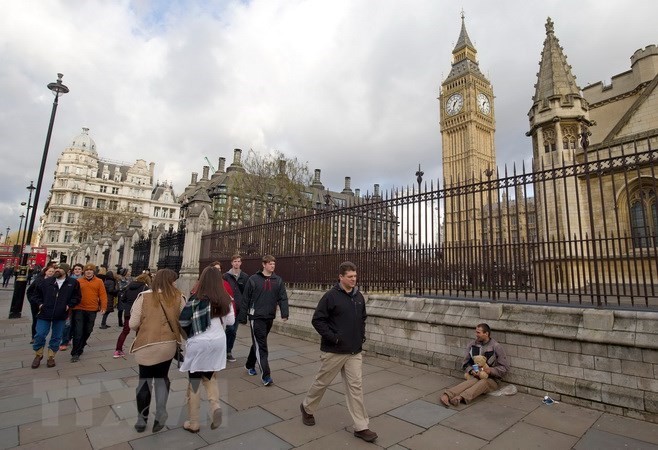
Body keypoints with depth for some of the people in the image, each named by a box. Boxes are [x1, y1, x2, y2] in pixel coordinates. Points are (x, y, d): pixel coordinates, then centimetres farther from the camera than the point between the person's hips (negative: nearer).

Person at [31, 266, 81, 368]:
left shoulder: (73, 283, -3)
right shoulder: (46, 281, 0)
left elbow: (77, 297, 4)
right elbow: (38, 293, 15)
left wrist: (69, 305, -8)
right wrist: (40, 303, 3)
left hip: (61, 315, -1)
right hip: (45, 313, 1)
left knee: (56, 337, 9)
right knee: (40, 335, 2)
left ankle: (51, 357, 25)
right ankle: (38, 355, 26)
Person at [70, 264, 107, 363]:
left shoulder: (99, 282, 2)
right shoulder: (78, 281, 2)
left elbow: (103, 295, -1)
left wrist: (103, 307, -9)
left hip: (92, 311, 1)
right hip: (79, 309, -1)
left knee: (87, 331, 13)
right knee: (78, 331, -5)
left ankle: (80, 347, 35)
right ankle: (75, 353, 1)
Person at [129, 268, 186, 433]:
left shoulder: (144, 296, -7)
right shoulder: (178, 298, -6)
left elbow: (132, 324, -6)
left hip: (146, 346, 0)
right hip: (168, 345, 1)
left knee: (144, 380, 20)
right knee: (162, 378, 23)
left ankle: (141, 420, 32)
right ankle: (160, 417, 15)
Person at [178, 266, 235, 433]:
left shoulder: (196, 299, -16)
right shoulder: (225, 300, -6)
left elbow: (183, 322, -10)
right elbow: (231, 321, 3)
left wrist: (191, 333, 8)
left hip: (199, 344, -4)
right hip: (218, 341, 4)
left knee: (194, 381, 12)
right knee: (210, 376, 23)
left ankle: (193, 423, 23)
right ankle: (215, 405, 2)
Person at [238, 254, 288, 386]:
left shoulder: (278, 280, 5)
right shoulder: (253, 279, -4)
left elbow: (283, 298, -1)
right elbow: (245, 300, -2)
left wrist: (284, 313, -15)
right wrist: (243, 317, -1)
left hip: (269, 318, 4)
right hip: (256, 317, -4)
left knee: (258, 344, 19)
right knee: (261, 346, -5)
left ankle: (250, 365, 39)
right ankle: (265, 375, -1)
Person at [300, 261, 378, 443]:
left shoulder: (359, 296, 4)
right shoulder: (331, 296, -15)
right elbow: (317, 320, -14)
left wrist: (362, 334, 7)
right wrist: (332, 337, -19)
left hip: (354, 351, 5)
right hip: (333, 351, -5)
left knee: (355, 387, 7)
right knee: (322, 382, 13)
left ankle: (361, 426, 18)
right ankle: (307, 407, 39)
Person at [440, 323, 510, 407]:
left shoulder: (496, 347, -4)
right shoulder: (472, 345, 5)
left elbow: (505, 367, -2)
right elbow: (466, 363, 11)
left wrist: (491, 370, -19)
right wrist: (471, 371, -10)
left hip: (491, 379, -2)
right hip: (476, 376, 2)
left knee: (483, 382, -37)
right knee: (470, 382, -33)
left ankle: (461, 397, -60)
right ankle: (446, 395, -56)